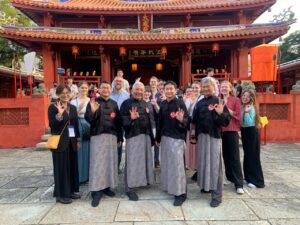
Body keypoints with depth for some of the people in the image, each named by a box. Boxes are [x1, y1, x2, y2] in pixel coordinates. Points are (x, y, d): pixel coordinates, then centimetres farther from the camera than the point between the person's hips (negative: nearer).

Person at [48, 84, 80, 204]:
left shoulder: (73, 108, 11)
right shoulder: (53, 107, -6)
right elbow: (51, 125, -14)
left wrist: (78, 140, 12)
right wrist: (59, 114, -28)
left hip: (72, 141, 6)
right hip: (60, 142, -6)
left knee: (72, 166, 11)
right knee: (61, 167, 2)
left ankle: (71, 191, 25)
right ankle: (61, 194, 14)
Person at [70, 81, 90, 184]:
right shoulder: (74, 101, 3)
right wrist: (78, 109, -18)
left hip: (89, 127, 2)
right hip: (78, 127, -1)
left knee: (88, 150, 6)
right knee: (79, 151, 1)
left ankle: (88, 174, 20)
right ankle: (79, 176, 13)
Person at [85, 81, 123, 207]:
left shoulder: (114, 104, 11)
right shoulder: (94, 102, -1)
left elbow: (118, 121, 13)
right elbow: (88, 119, -9)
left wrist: (120, 137, 10)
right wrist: (92, 111, -29)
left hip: (112, 136, 4)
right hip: (97, 136, -4)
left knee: (110, 162, 8)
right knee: (98, 163, -4)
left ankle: (106, 187, 22)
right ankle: (96, 192, 3)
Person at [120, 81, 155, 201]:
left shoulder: (145, 104, 13)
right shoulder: (126, 103, -6)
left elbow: (148, 120, 15)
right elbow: (121, 119, -13)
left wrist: (151, 136, 14)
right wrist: (131, 118, -32)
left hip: (145, 135, 6)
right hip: (133, 136, -6)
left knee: (144, 159, 13)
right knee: (132, 161, -4)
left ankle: (143, 180, 31)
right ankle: (129, 188, 4)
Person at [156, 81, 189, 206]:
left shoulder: (180, 103, -9)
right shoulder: (162, 104, 9)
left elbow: (186, 121, -12)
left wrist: (181, 120, -35)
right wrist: (158, 137, 16)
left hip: (177, 138, -6)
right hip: (165, 137, 7)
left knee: (177, 165, -4)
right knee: (166, 164, 14)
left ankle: (181, 193, 7)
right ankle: (169, 187, 31)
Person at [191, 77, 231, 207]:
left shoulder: (218, 101, -7)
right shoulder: (199, 103, 10)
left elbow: (226, 122, -12)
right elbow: (195, 120, 14)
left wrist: (221, 113, -30)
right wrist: (194, 134, 8)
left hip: (214, 136, -5)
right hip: (201, 136, 6)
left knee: (214, 164, -2)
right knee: (203, 162, 14)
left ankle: (217, 195, 7)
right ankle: (206, 185, 33)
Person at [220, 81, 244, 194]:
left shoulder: (236, 100, 1)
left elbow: (238, 116, -7)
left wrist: (227, 109, -14)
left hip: (232, 131, -3)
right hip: (221, 130, 3)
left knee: (234, 157, -2)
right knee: (226, 155, 10)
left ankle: (239, 184, 3)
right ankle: (230, 177, 26)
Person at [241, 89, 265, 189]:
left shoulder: (251, 108, -15)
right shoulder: (242, 107, 7)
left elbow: (249, 122, -24)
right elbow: (240, 121, 6)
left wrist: (246, 112, -30)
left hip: (251, 133, -8)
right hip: (244, 132, 8)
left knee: (253, 156, -3)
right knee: (247, 155, 15)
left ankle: (256, 180, 6)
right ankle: (249, 177, 29)